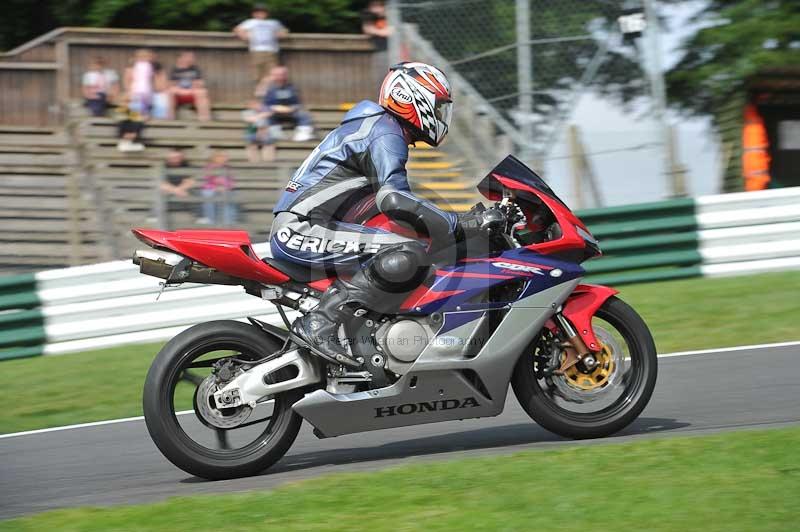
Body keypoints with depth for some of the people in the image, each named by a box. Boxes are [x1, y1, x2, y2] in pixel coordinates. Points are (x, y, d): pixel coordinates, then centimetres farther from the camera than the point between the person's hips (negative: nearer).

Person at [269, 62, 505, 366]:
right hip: (300, 230, -11)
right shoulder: (385, 133, -9)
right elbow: (394, 200, -25)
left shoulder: (371, 125, 24)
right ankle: (321, 323, -29)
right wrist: (461, 226, -22)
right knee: (408, 257, -26)